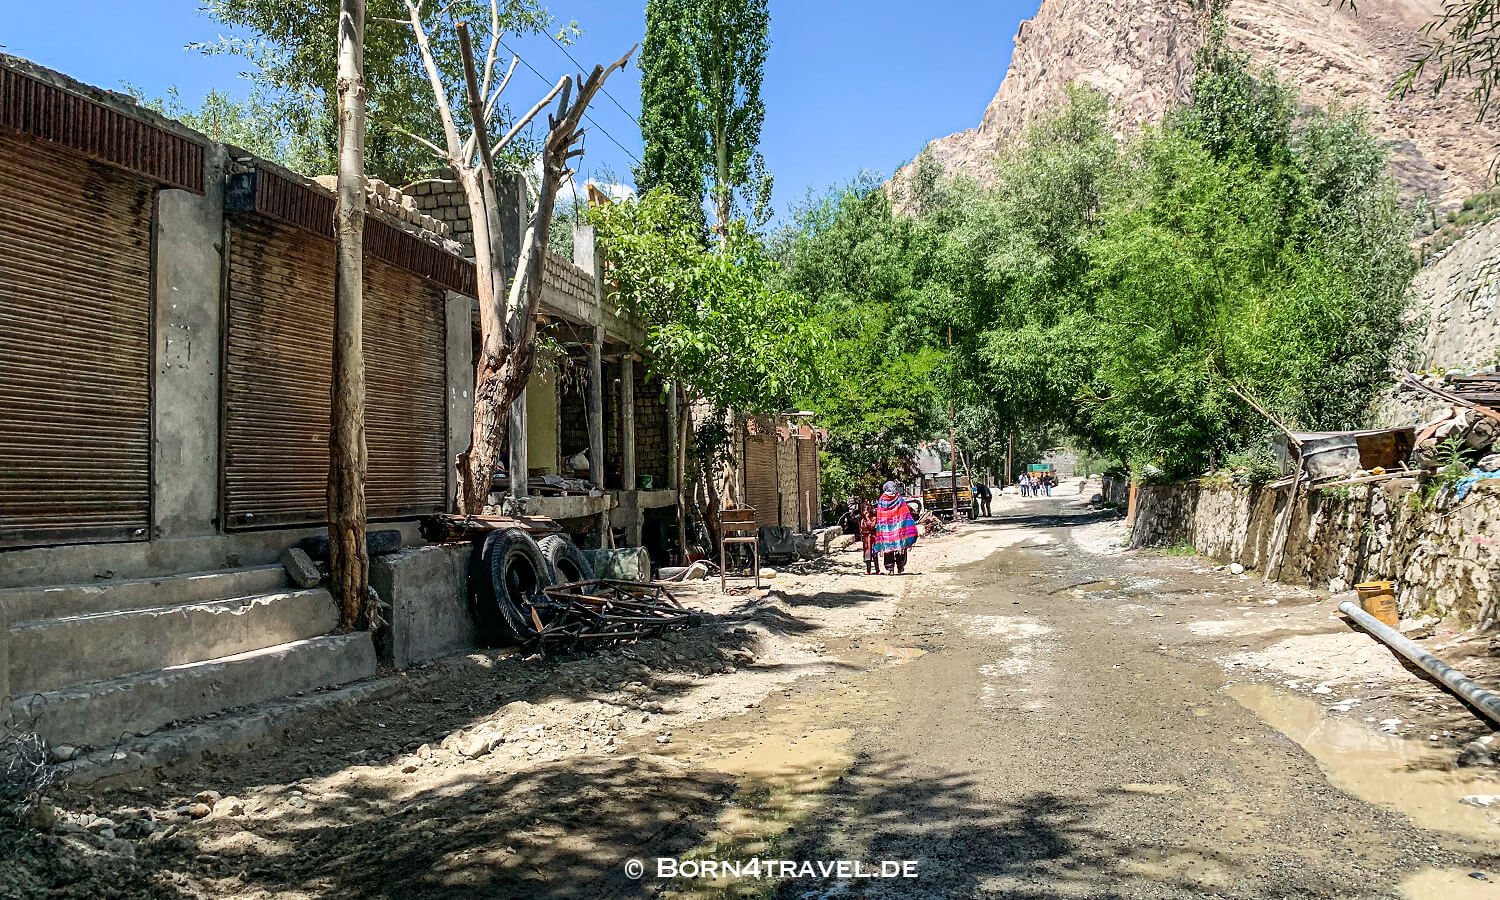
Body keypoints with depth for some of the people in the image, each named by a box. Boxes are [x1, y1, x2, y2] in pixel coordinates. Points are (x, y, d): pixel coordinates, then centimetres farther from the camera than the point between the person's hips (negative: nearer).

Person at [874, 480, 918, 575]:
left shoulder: (882, 501, 0)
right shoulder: (900, 500, -4)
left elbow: (879, 519, 1)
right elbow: (906, 514, -6)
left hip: (886, 531, 1)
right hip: (899, 530, -1)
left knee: (888, 550, 7)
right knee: (901, 549, 10)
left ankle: (890, 569, 4)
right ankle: (900, 568, 13)